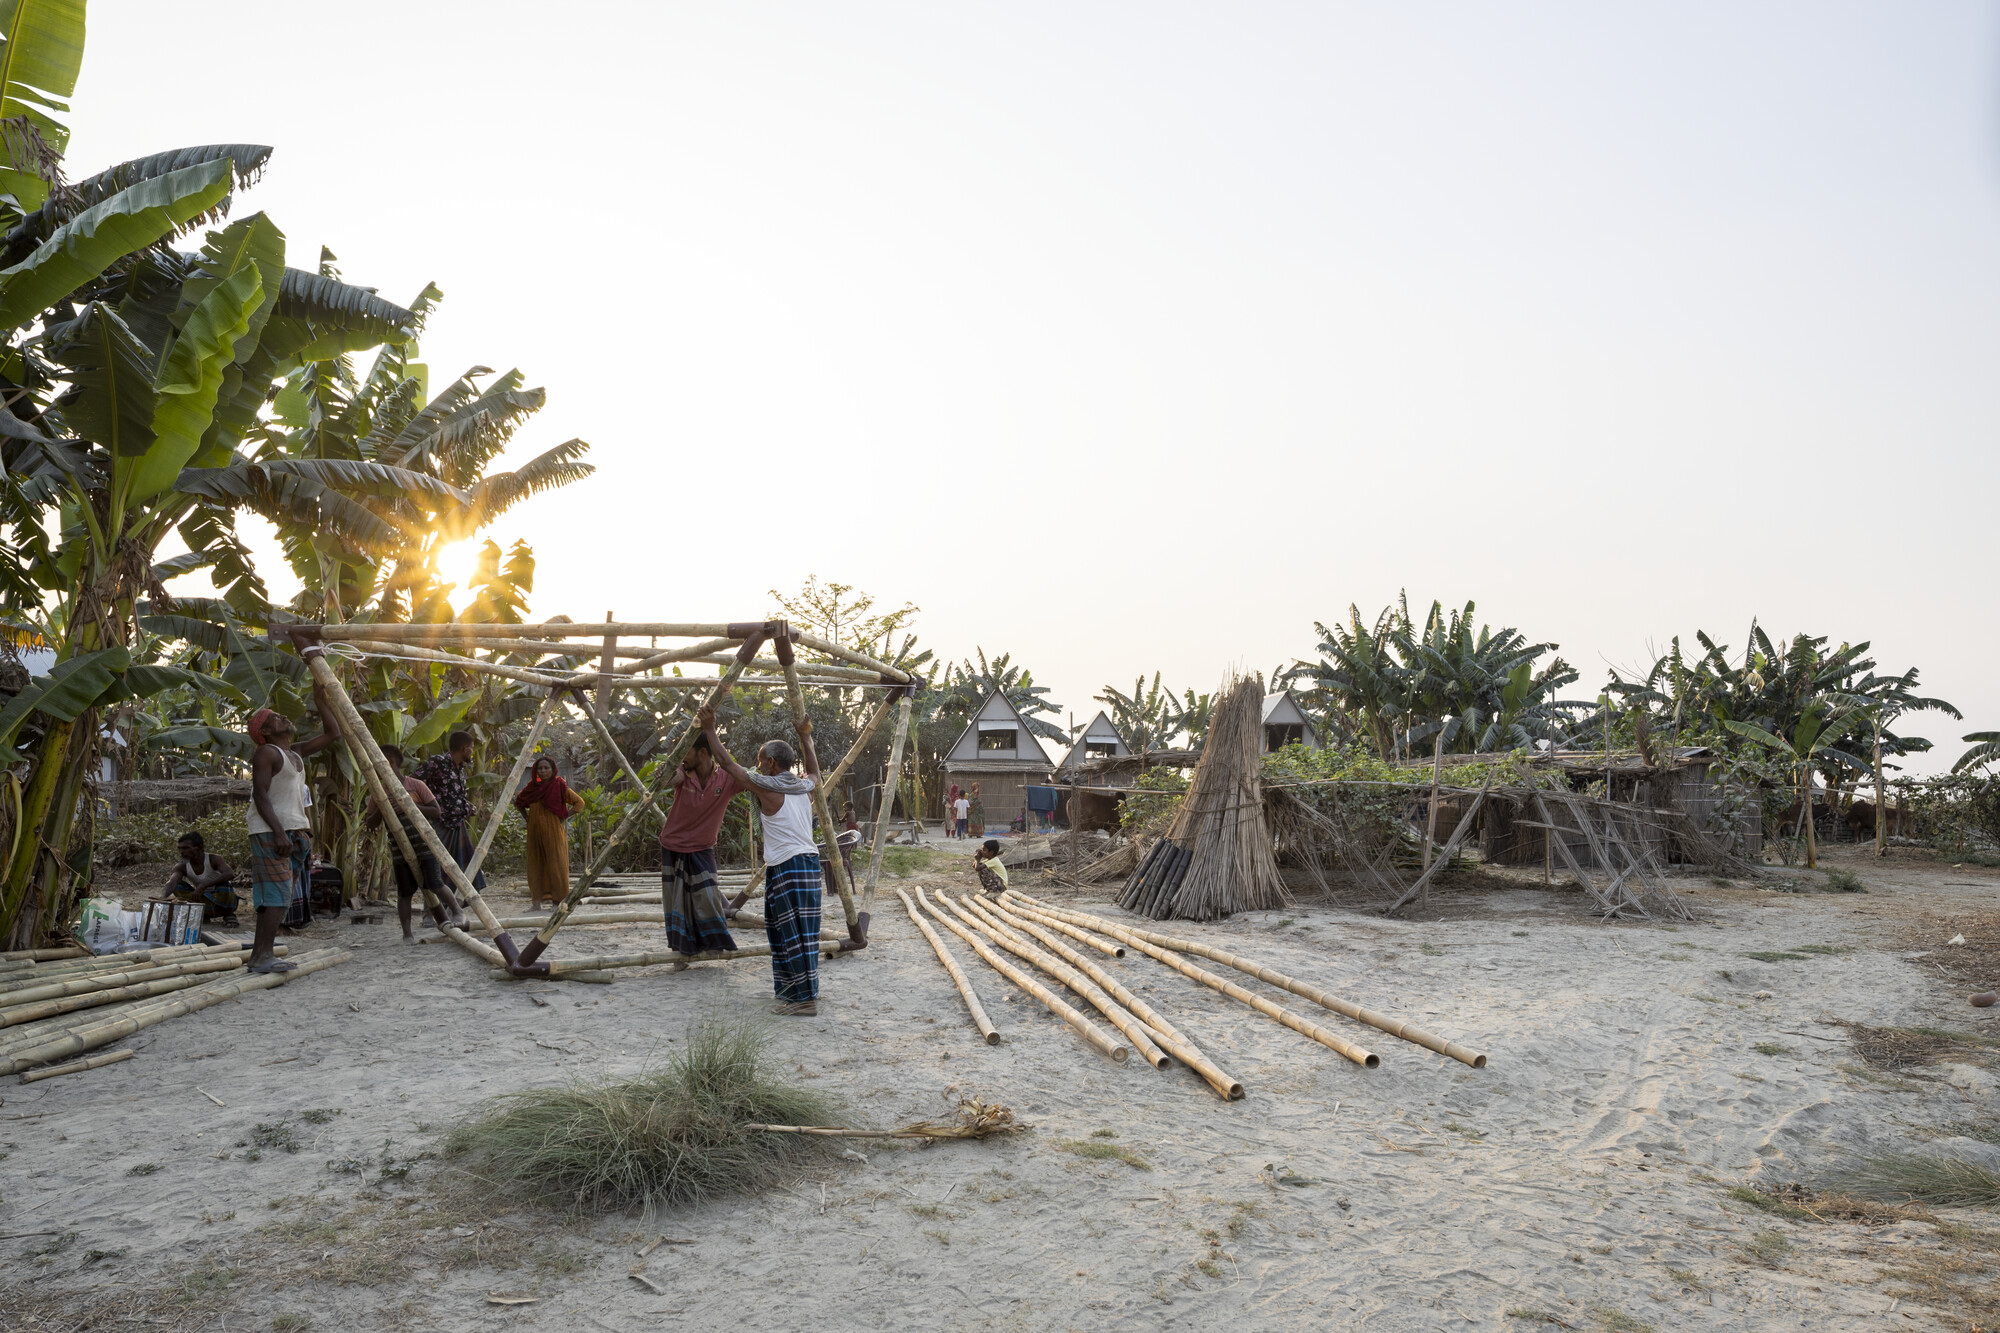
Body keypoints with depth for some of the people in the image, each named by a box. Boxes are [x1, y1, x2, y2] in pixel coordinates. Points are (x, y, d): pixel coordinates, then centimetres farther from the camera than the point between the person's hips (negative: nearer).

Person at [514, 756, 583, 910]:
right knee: (535, 865, 6)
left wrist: (564, 817, -8)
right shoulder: (532, 787, 5)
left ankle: (557, 901, 0)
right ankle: (537, 900, 11)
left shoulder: (559, 787, -6)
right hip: (534, 832, 4)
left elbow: (579, 802, -2)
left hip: (553, 832, -4)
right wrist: (525, 816, 10)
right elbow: (518, 801, 24)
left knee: (556, 865, -4)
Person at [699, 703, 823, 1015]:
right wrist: (805, 737, 43)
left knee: (794, 933, -5)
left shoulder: (766, 787, -8)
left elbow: (727, 764, -1)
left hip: (786, 867, -8)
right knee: (784, 931, 16)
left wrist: (709, 730, 7)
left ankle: (806, 998, -4)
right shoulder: (804, 787, 10)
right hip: (809, 860, 8)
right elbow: (815, 772, 36)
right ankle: (791, 990, 22)